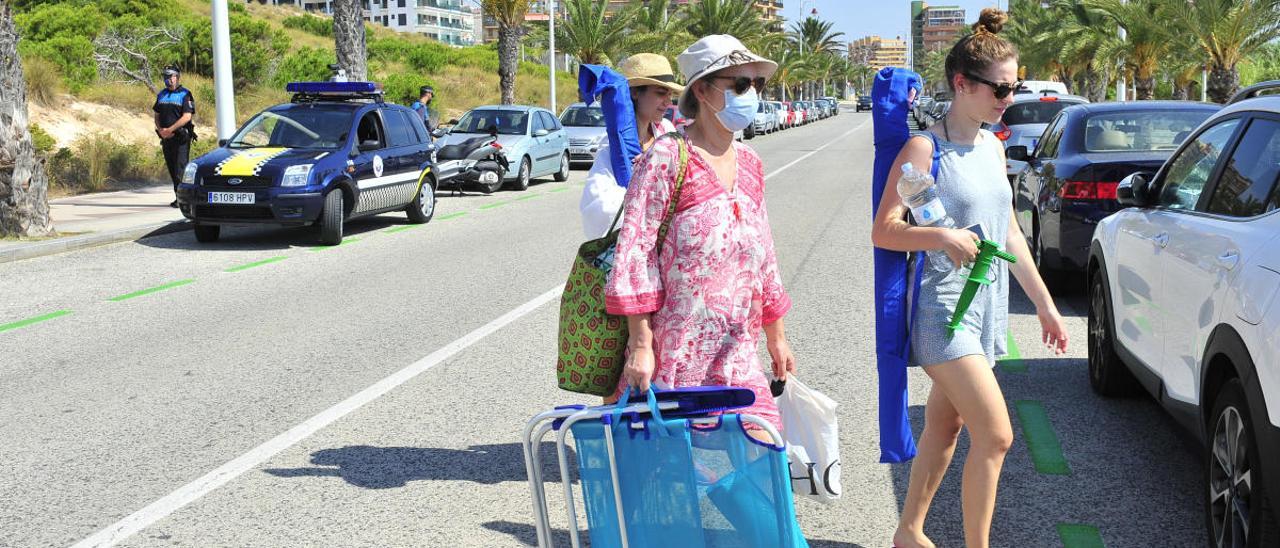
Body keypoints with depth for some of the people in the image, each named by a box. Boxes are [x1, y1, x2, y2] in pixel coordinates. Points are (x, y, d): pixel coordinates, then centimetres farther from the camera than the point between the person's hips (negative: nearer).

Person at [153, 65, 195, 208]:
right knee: (171, 168, 9)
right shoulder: (161, 94, 14)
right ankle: (179, 196, 17)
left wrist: (170, 130, -16)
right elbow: (157, 115, 18)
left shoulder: (185, 94, -5)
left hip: (181, 137, -6)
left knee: (180, 167, -10)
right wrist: (160, 129, -1)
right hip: (166, 137, 6)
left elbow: (187, 117, -14)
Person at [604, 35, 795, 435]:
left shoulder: (749, 163, 12)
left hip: (738, 357, 6)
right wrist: (640, 344, -17)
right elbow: (634, 250, -13)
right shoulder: (667, 157, -9)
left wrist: (776, 336, 20)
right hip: (674, 357, -6)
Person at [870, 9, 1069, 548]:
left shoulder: (993, 147, 11)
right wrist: (941, 236, -32)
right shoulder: (925, 148, -12)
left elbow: (1009, 233, 17)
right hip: (942, 306, -8)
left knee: (944, 428, 15)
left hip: (988, 305, 8)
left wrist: (1044, 302, 17)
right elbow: (883, 231, -15)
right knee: (995, 436, -13)